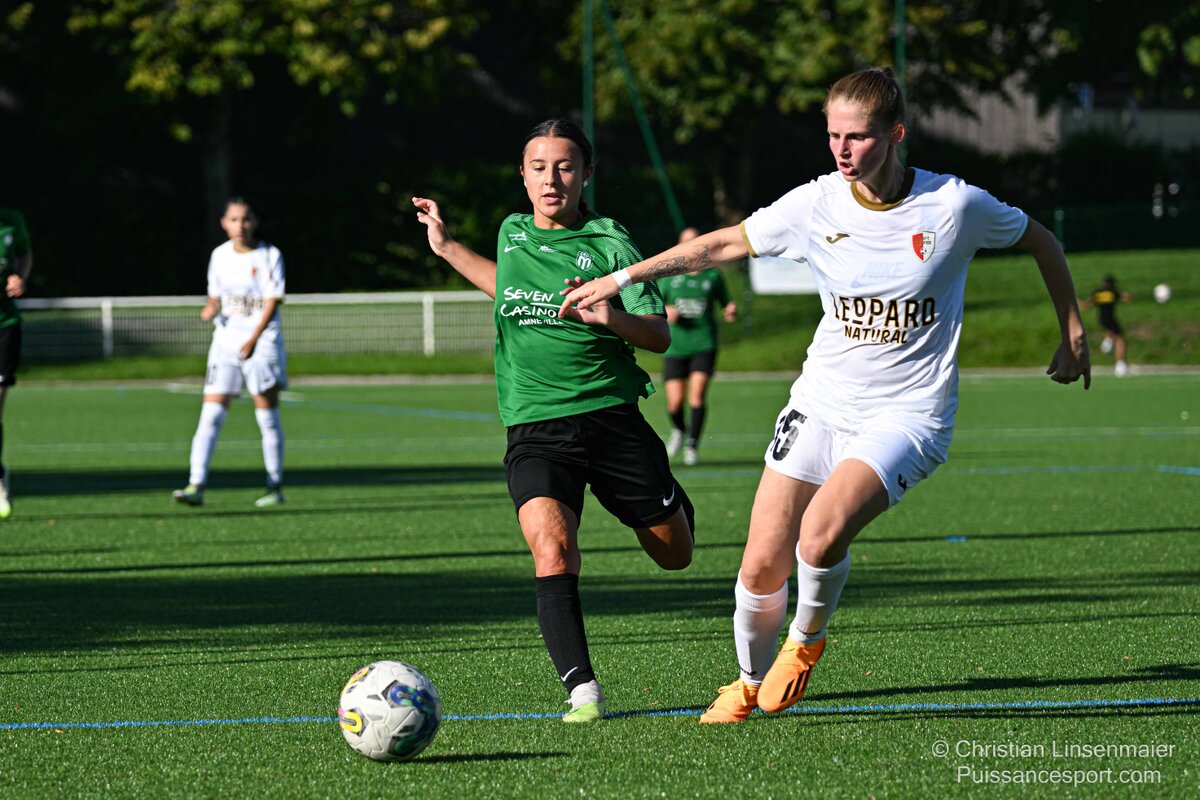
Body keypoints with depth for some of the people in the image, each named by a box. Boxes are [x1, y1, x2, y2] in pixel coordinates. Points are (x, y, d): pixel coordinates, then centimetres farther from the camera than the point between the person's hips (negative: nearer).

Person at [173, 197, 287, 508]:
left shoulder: (269, 256, -4)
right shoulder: (220, 256, 9)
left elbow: (272, 302, -11)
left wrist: (253, 339, -22)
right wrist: (210, 309, -5)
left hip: (263, 341, -3)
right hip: (226, 340, 3)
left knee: (267, 417, 2)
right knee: (210, 415, -8)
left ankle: (275, 487, 13)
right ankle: (196, 486, -14)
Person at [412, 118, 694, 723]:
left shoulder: (608, 244, -3)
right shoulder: (512, 234, 10)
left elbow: (660, 335, -6)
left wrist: (609, 316, -25)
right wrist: (447, 248, 31)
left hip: (611, 417, -1)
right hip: (534, 429, 1)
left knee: (674, 554, 12)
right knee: (552, 548, -25)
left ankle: (669, 500, 50)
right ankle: (581, 690, -24)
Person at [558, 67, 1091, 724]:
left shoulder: (955, 206, -11)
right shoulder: (815, 205, -5)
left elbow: (1039, 240, 7)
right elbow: (722, 245, 9)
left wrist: (1073, 335, 10)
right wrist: (623, 277, 6)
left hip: (907, 415, -3)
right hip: (821, 403, 3)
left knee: (821, 535, -28)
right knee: (761, 567, -3)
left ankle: (807, 640, 5)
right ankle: (750, 684, 26)